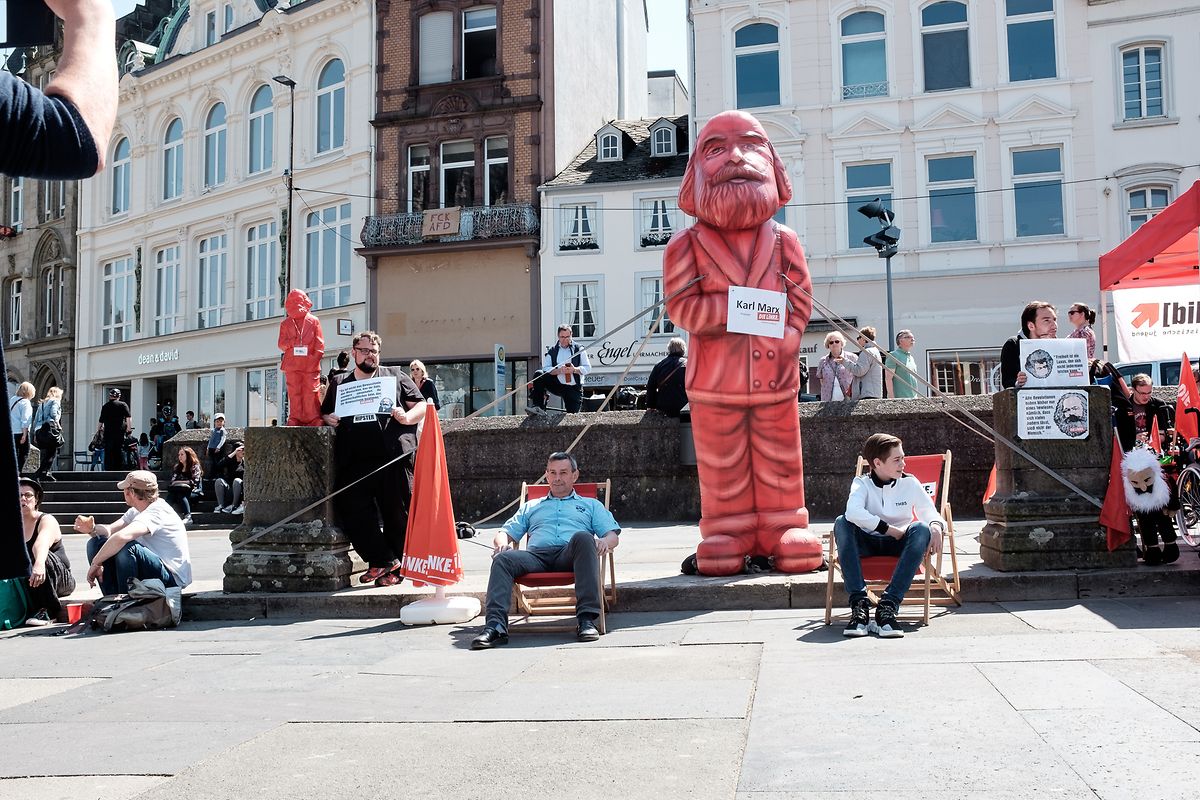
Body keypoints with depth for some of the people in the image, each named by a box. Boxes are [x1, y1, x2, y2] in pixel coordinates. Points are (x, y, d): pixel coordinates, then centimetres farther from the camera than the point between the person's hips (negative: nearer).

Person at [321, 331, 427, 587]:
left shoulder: (395, 377, 14)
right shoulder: (339, 383, 21)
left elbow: (422, 406, 11)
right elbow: (325, 413, 26)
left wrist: (407, 417, -8)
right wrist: (328, 419, 3)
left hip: (392, 461, -2)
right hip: (354, 464, 2)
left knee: (397, 514, 0)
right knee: (353, 513, -6)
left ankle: (394, 567, 13)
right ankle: (382, 560, 5)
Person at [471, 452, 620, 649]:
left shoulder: (591, 505, 32)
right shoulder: (531, 507, 37)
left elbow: (613, 535, 18)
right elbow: (505, 533, 29)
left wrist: (604, 542, -8)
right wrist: (502, 543, 3)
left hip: (570, 556, -2)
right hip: (537, 556, 2)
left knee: (583, 537, -37)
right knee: (503, 559, -30)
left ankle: (587, 619, -43)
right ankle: (495, 625, -44)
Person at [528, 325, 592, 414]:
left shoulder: (579, 350, 3)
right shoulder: (552, 351, 6)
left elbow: (588, 368, -2)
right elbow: (546, 368, -5)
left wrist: (575, 370, -21)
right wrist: (558, 371, -23)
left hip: (574, 389, -1)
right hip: (557, 385, 1)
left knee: (573, 416, -11)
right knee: (538, 375, -19)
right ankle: (538, 407, -22)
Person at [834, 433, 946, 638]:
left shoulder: (910, 483, 3)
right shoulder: (862, 483, -3)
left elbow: (931, 514, 4)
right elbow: (853, 512, -24)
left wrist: (936, 526, -21)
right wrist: (891, 530, -25)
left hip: (898, 545, 1)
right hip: (868, 543, -1)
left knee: (921, 529, -29)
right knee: (842, 523, -29)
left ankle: (888, 605, -37)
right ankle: (859, 603, -36)